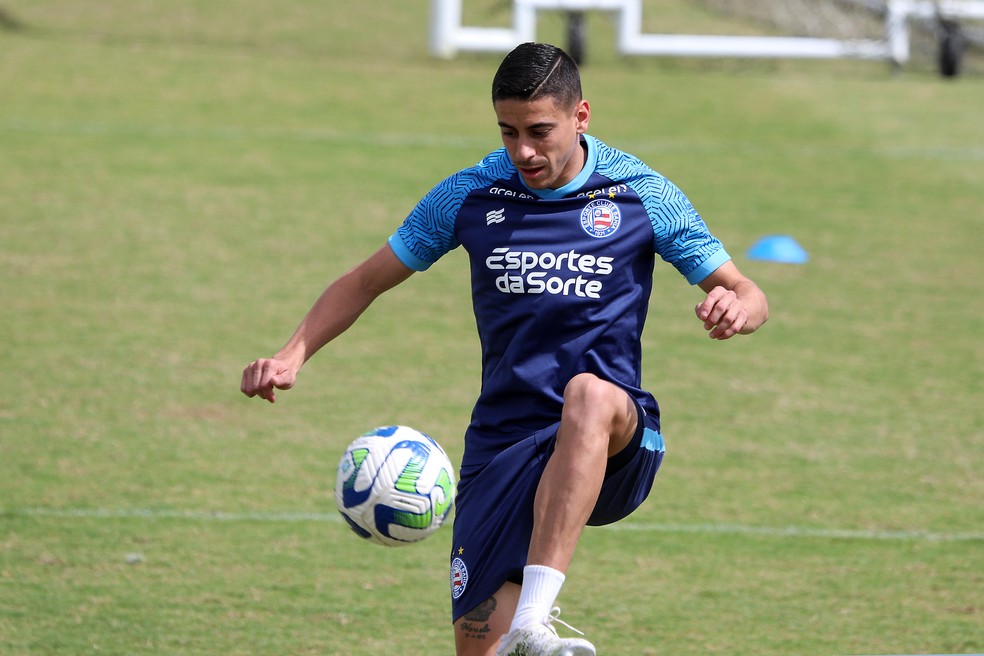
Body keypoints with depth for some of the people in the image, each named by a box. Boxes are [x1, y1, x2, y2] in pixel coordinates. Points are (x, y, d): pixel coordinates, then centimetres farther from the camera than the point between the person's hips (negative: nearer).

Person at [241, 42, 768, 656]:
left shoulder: (644, 195, 1)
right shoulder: (469, 196, 5)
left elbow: (748, 295, 4)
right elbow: (364, 283, 14)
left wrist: (737, 307, -21)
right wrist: (293, 354, -2)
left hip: (615, 447, -3)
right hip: (504, 442, 3)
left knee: (589, 395, -40)